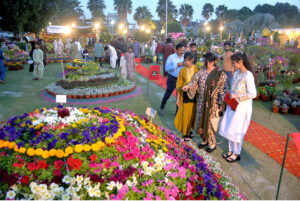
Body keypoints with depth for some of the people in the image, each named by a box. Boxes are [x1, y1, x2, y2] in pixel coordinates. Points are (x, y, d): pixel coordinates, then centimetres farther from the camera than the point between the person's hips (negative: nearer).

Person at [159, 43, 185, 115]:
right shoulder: (171, 57, -10)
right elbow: (166, 68, -16)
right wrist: (176, 65, -23)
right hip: (172, 79, -3)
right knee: (167, 94, 10)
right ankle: (162, 108, 31)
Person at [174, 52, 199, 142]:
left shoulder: (197, 69, -3)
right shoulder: (183, 70, -1)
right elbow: (179, 85, 3)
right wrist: (178, 98, 3)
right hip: (185, 94, 0)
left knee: (193, 113, 9)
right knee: (185, 114, 2)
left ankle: (189, 130, 30)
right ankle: (185, 133, 18)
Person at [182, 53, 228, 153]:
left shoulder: (220, 74, -9)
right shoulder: (201, 72, 6)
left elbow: (223, 89, -10)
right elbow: (194, 82, 6)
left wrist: (221, 101, -18)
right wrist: (187, 86, -13)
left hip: (212, 103, -5)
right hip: (202, 102, 5)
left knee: (209, 122, 1)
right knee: (201, 121, 12)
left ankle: (212, 144, 21)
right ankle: (204, 140, 33)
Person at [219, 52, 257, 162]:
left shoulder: (248, 75, -19)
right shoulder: (236, 73, 6)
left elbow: (253, 94, -20)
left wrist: (237, 96, -19)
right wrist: (230, 95, 2)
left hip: (242, 106, -8)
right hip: (233, 105, 8)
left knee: (236, 130, 2)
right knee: (229, 128, 14)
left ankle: (236, 153, 20)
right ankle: (231, 150, 30)